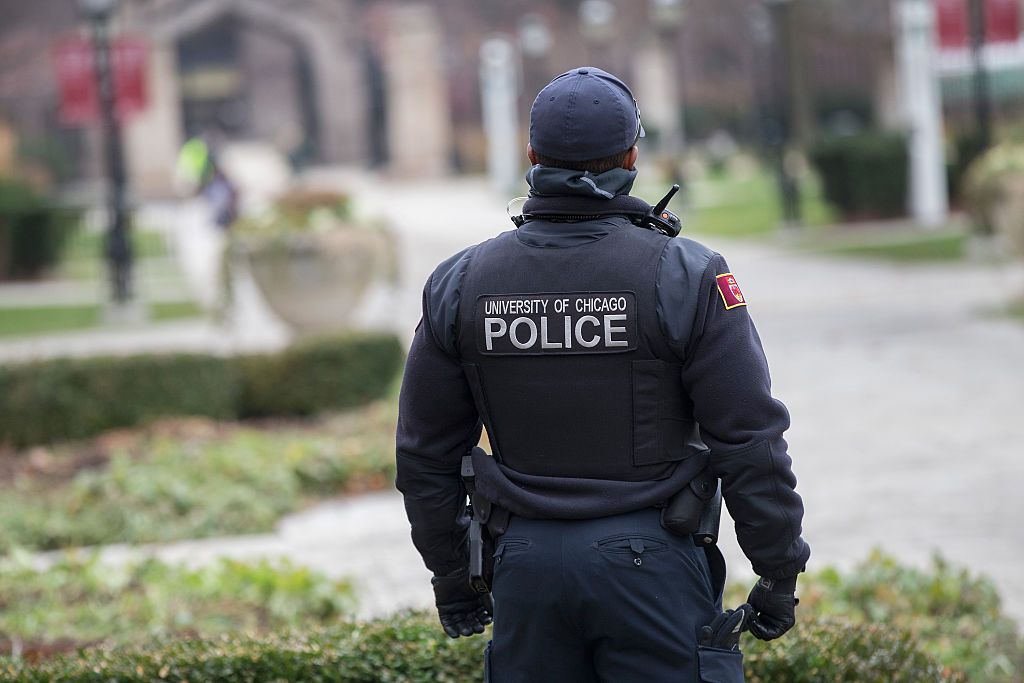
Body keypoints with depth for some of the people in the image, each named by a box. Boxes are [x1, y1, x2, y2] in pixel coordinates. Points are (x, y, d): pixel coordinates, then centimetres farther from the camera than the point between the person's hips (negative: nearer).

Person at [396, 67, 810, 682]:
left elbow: (426, 453, 8)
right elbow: (750, 441, -8)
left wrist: (451, 574, 19)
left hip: (525, 562, 3)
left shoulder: (461, 285, 2)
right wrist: (779, 575, 1)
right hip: (649, 562, -3)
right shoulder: (682, 277, -9)